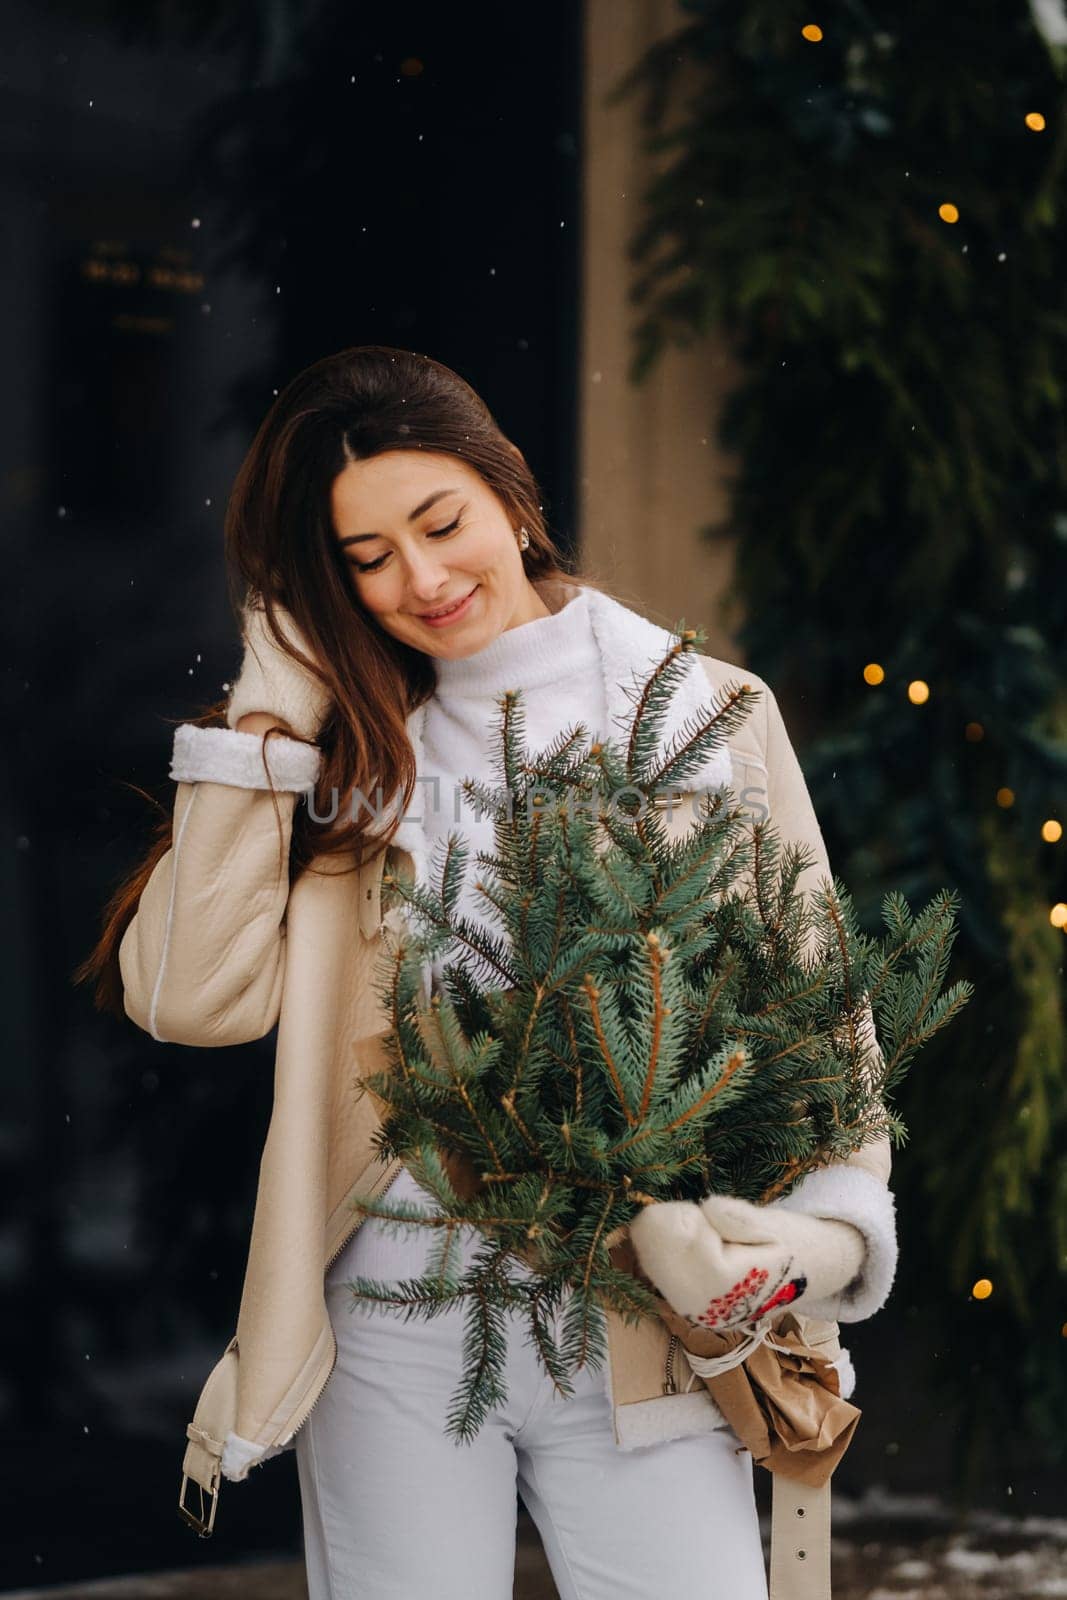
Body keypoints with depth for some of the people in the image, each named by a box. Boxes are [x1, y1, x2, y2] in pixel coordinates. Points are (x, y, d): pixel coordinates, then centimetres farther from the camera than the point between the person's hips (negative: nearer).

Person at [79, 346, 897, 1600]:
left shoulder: (707, 717, 5)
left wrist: (830, 1229, -14)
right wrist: (271, 706, -4)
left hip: (640, 1338, -1)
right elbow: (190, 995, -5)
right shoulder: (348, 747, 9)